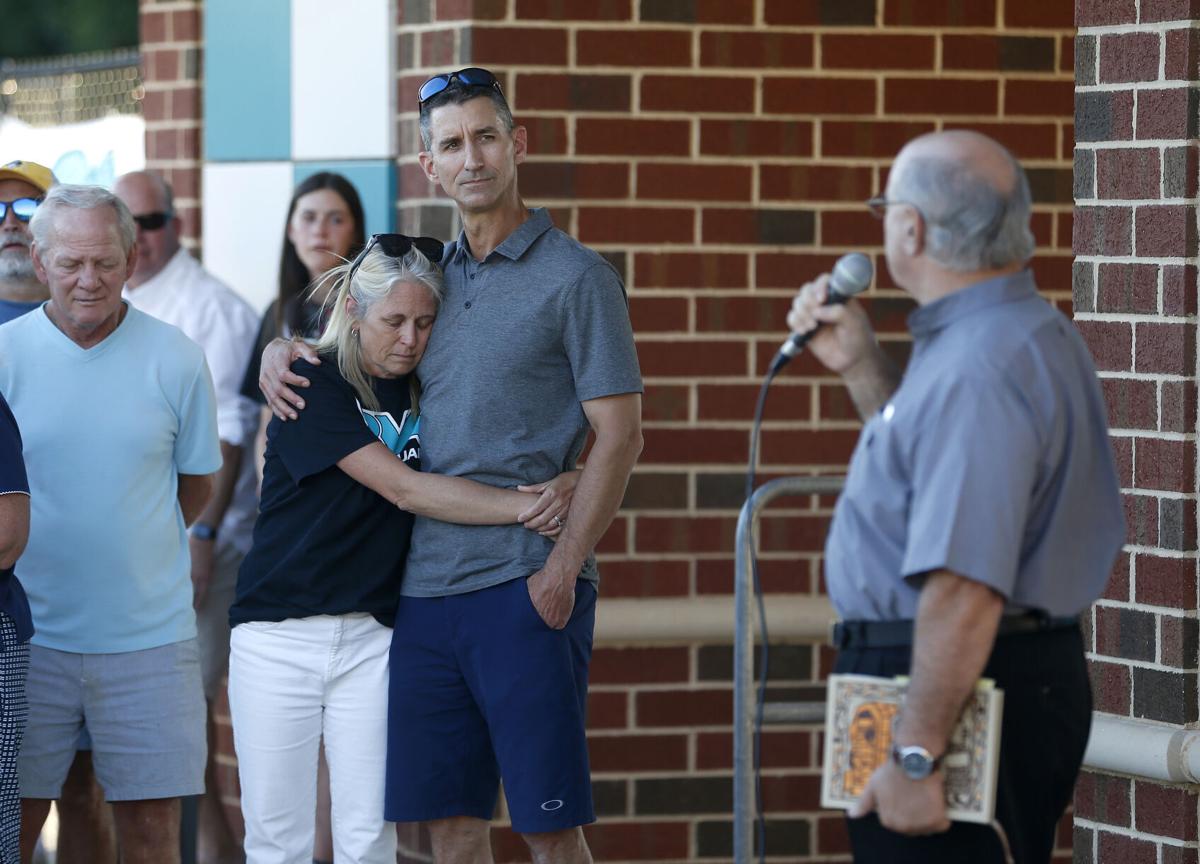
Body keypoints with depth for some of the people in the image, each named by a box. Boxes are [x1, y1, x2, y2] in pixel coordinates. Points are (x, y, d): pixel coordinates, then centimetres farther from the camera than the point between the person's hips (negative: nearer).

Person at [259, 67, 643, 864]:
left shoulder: (575, 276, -2)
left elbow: (620, 436, -7)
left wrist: (563, 566, -15)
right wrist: (281, 353, 9)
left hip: (524, 587, -6)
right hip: (425, 587, 6)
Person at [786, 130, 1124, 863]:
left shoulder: (975, 371, -24)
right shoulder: (1029, 332, 11)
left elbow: (965, 591, -30)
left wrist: (917, 757, -28)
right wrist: (860, 368, 17)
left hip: (960, 691, -11)